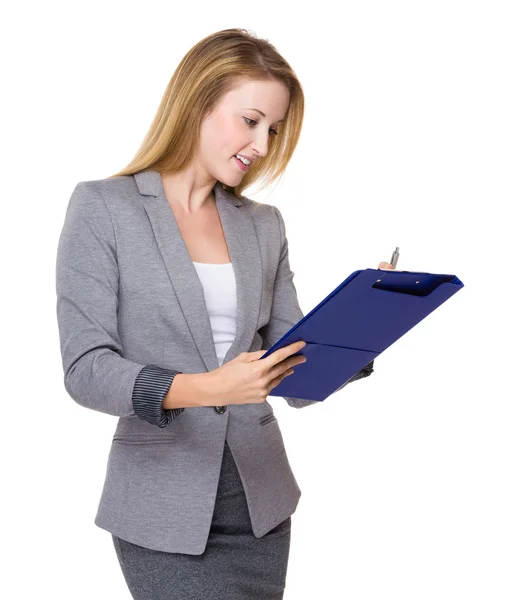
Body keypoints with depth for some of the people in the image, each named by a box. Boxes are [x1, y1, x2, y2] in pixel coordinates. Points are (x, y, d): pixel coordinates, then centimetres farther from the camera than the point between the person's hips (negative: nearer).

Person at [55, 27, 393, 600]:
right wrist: (201, 388, -26)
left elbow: (298, 378, 6)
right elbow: (85, 368, -12)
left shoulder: (264, 226, 8)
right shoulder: (102, 207, -4)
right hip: (165, 511, -4)